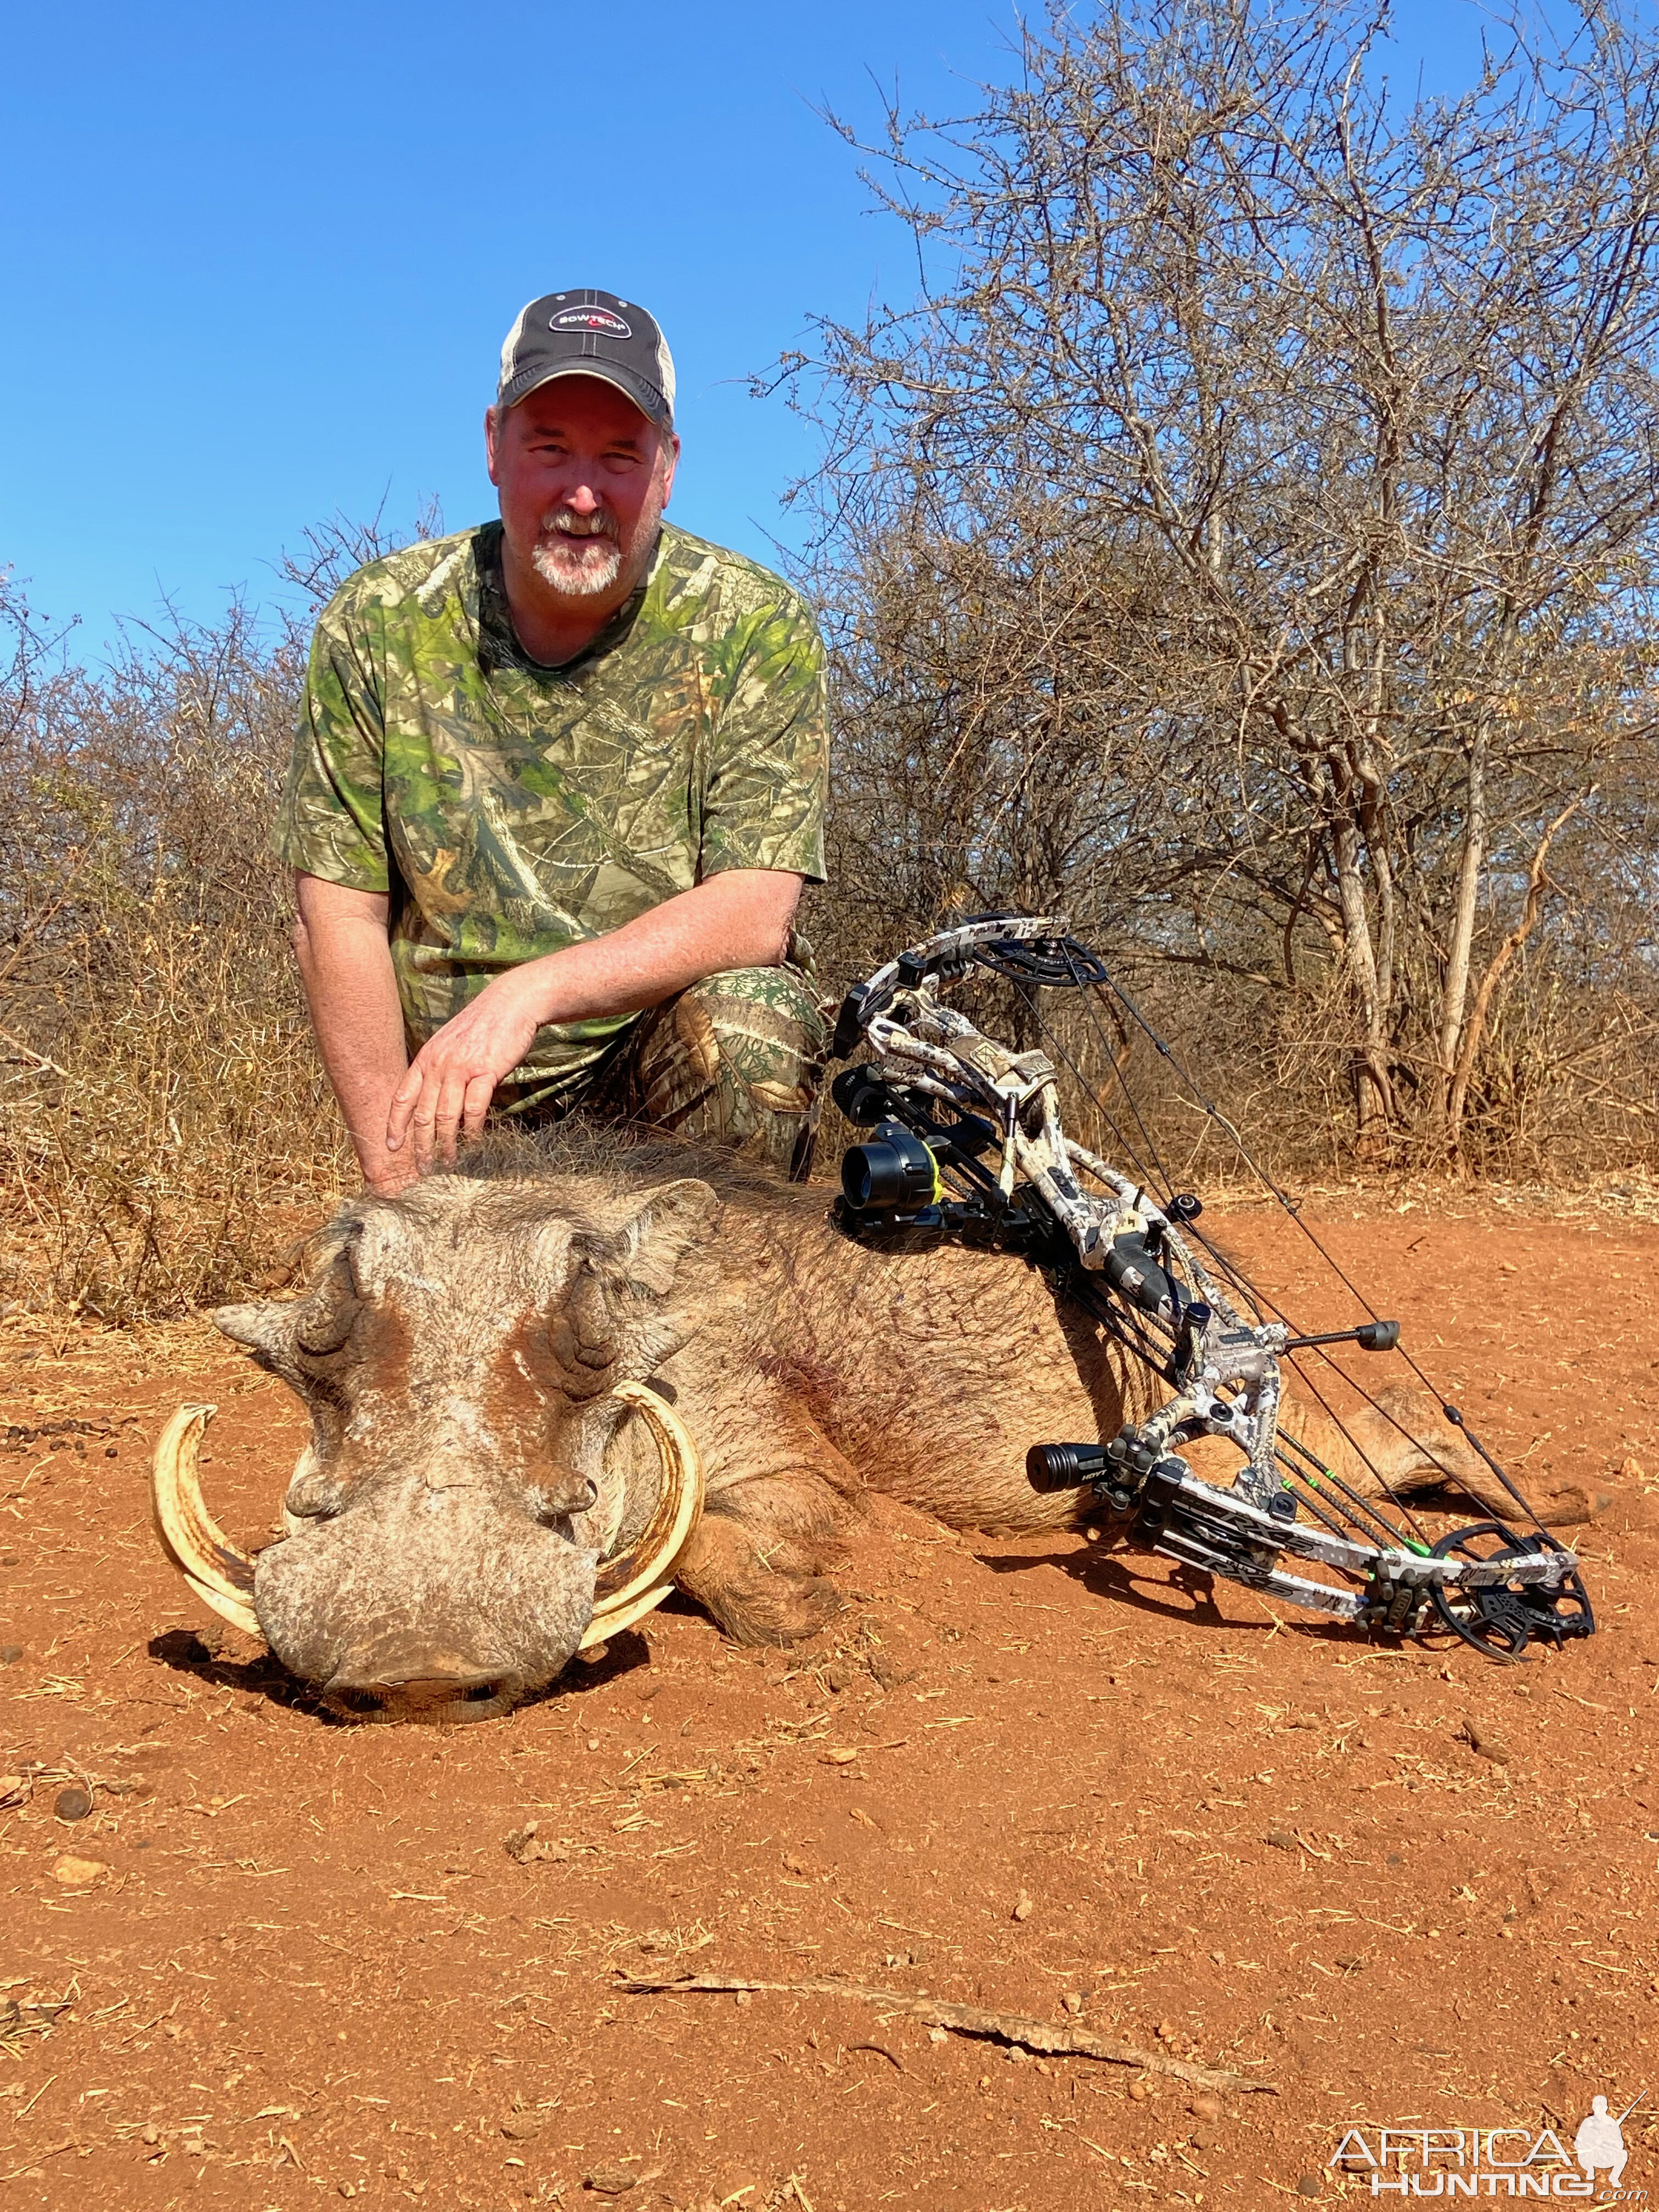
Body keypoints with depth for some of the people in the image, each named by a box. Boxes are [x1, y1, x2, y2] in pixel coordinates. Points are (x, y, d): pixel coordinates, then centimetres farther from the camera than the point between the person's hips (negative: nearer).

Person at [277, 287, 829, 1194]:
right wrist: (399, 1181, -10)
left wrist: (530, 992, -30)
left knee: (747, 1023, -30)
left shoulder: (755, 626, -9)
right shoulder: (377, 626, -4)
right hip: (461, 1108, 2)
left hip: (677, 1066, -1)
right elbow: (338, 917, -4)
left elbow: (754, 913, -17)